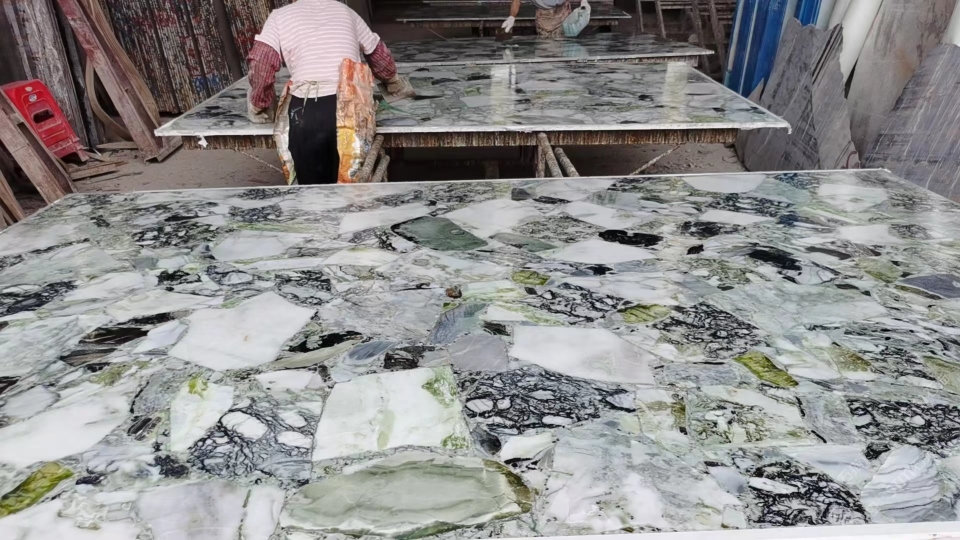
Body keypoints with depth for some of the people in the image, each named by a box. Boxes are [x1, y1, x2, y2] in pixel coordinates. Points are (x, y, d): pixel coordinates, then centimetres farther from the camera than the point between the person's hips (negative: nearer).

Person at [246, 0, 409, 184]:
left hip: (306, 110, -2)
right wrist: (395, 83, 45)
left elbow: (260, 65, -1)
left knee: (313, 184, 10)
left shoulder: (280, 16, 12)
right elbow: (379, 55, 27)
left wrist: (258, 107, 13)